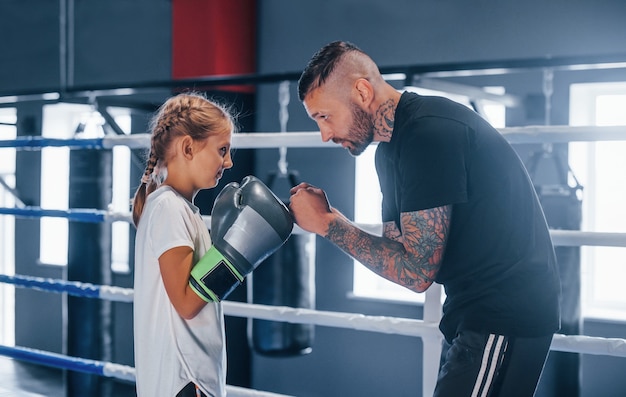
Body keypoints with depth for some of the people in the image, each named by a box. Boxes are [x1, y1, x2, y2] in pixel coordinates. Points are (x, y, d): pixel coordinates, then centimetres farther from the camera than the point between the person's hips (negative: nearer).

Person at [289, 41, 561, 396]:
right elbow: (398, 250, 11)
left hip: (506, 315, -10)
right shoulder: (391, 146, 11)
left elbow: (415, 272, -22)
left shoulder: (429, 134, -21)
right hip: (474, 312, 10)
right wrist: (327, 217, -2)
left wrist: (327, 222, -14)